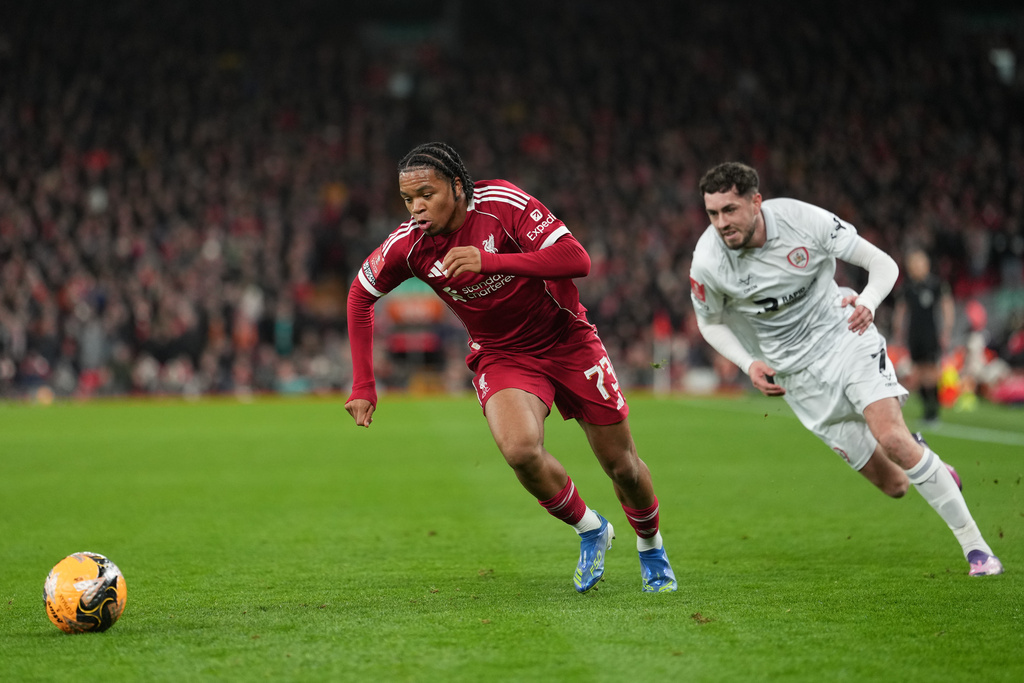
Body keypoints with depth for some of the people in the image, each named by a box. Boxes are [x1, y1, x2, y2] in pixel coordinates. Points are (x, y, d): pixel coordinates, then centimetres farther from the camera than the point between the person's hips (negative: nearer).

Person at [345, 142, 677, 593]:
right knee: (519, 448, -28)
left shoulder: (502, 204, -24)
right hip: (500, 356, 1)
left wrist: (490, 261, -42)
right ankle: (590, 530, 1)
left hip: (567, 341, -1)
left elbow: (576, 260, -32)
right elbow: (361, 294, 4)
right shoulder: (408, 245, -14)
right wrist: (363, 386, -1)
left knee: (622, 465, 5)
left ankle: (650, 545, 38)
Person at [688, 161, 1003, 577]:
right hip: (797, 376, 1)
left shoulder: (803, 219, -19)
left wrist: (866, 302, -32)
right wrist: (750, 364, -12)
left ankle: (975, 545, -12)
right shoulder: (707, 264, -16)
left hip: (845, 337, -1)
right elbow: (710, 322, 5)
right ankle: (920, 459, 35)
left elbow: (884, 264, -10)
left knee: (891, 437, -26)